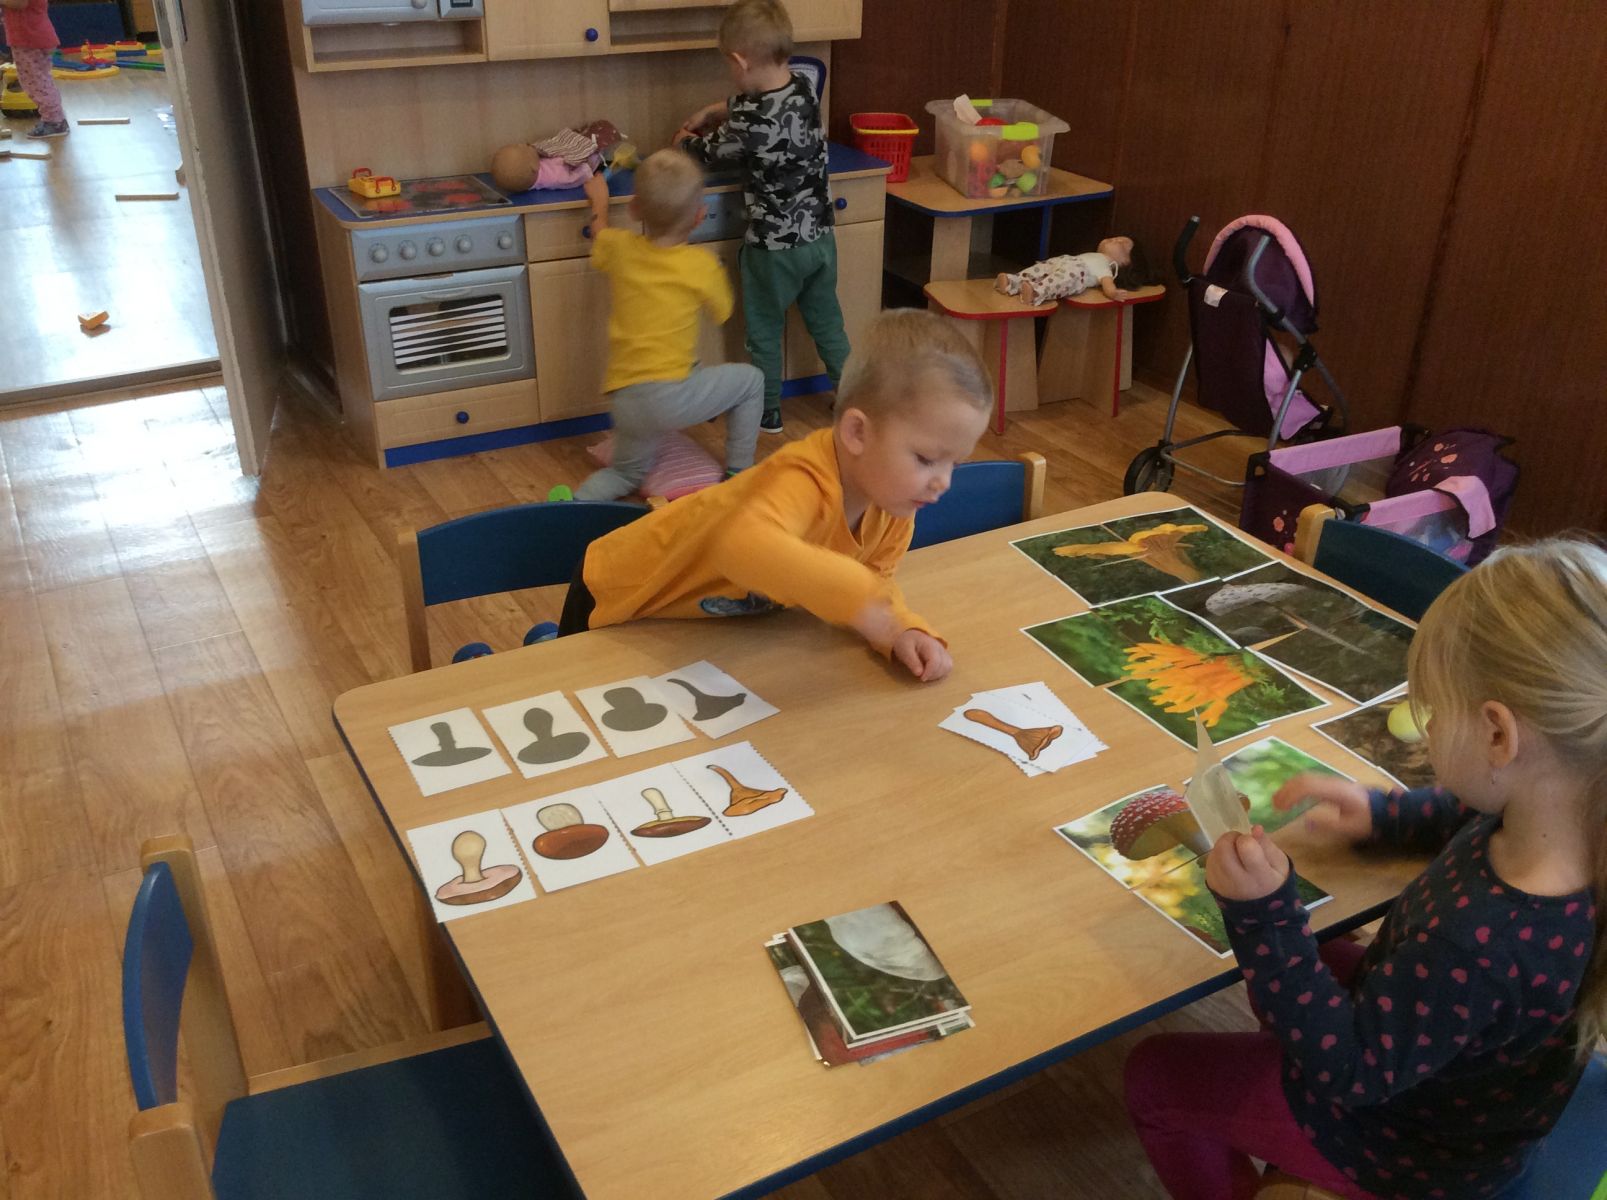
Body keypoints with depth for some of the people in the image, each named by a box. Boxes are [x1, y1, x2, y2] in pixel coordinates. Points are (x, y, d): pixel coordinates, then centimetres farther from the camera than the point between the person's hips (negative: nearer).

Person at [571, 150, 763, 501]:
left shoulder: (620, 248, 4)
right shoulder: (701, 265, -7)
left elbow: (599, 235, 30)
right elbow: (723, 312, 11)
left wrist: (599, 200, 48)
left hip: (623, 402, 5)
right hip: (670, 395, -5)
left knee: (628, 471, 29)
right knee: (750, 380, 18)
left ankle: (575, 501, 0)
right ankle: (739, 477, 18)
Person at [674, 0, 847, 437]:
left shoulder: (752, 123, -26)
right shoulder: (804, 89, -3)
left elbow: (711, 152, -4)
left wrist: (685, 141, 16)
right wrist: (709, 112, 23)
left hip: (775, 247, -7)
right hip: (819, 236, 7)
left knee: (764, 332, 13)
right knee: (827, 323, 19)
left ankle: (767, 414, 27)